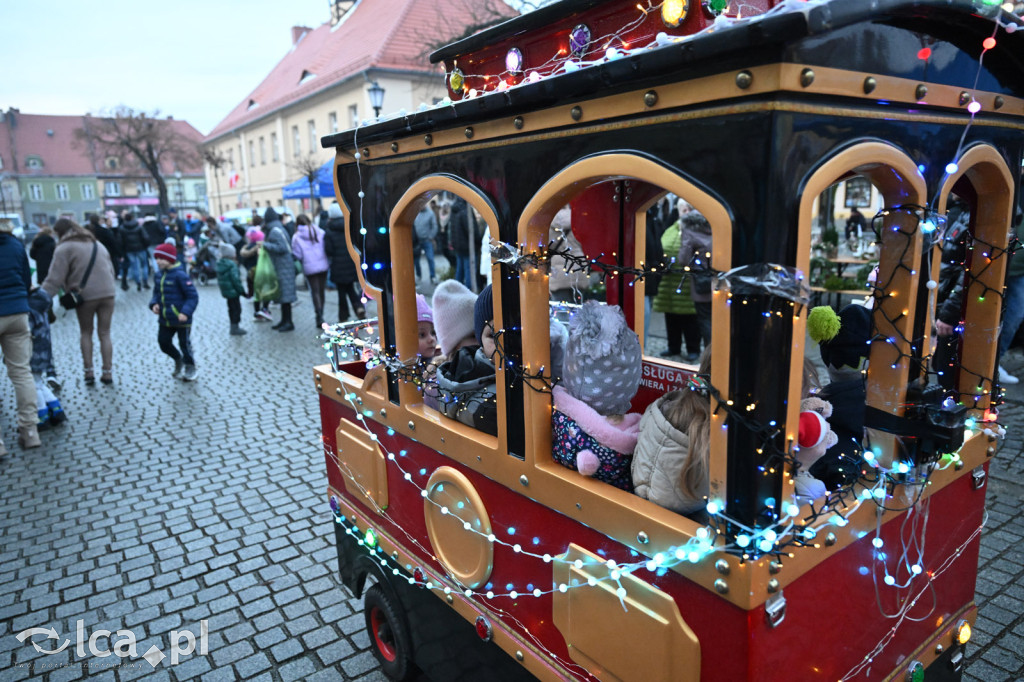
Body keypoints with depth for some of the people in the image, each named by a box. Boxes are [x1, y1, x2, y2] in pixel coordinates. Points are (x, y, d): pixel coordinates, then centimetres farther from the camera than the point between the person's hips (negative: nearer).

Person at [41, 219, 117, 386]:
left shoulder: (64, 248, -4)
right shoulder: (97, 244, 18)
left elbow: (55, 279, -10)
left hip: (85, 295, -4)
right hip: (107, 293, 4)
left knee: (85, 333, 14)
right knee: (104, 333, 10)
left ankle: (88, 372, 11)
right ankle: (107, 372, 7)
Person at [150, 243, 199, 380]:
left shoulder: (180, 275, -18)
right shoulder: (161, 275, 4)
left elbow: (192, 296, -20)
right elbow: (157, 293, 16)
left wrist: (186, 312, -29)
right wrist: (154, 304, -5)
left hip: (181, 319, -7)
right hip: (165, 319, 7)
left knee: (184, 343, 7)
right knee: (163, 342, 14)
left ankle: (190, 367, 28)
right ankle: (178, 360, 39)